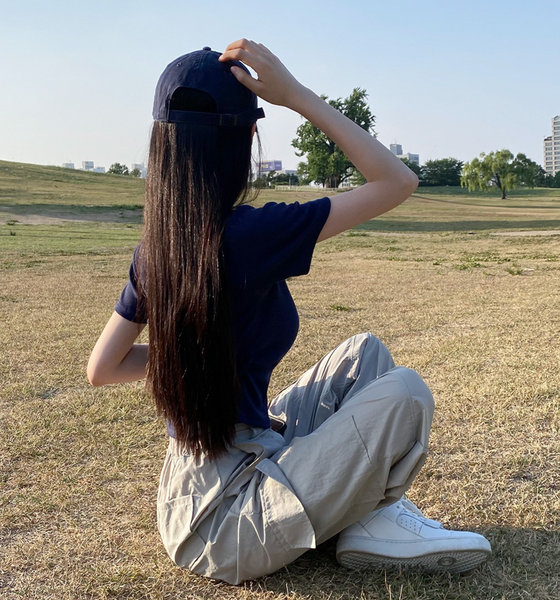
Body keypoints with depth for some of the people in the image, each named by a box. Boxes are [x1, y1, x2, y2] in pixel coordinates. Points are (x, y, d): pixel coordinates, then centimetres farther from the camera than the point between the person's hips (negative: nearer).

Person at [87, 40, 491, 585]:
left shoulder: (154, 248, 0)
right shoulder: (248, 236, -24)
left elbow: (101, 369, 9)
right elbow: (397, 181, -17)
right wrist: (297, 95, -17)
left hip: (190, 481, 8)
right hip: (224, 529, -8)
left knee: (365, 354, 9)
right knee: (404, 394, -12)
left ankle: (376, 513, 10)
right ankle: (369, 530, 11)